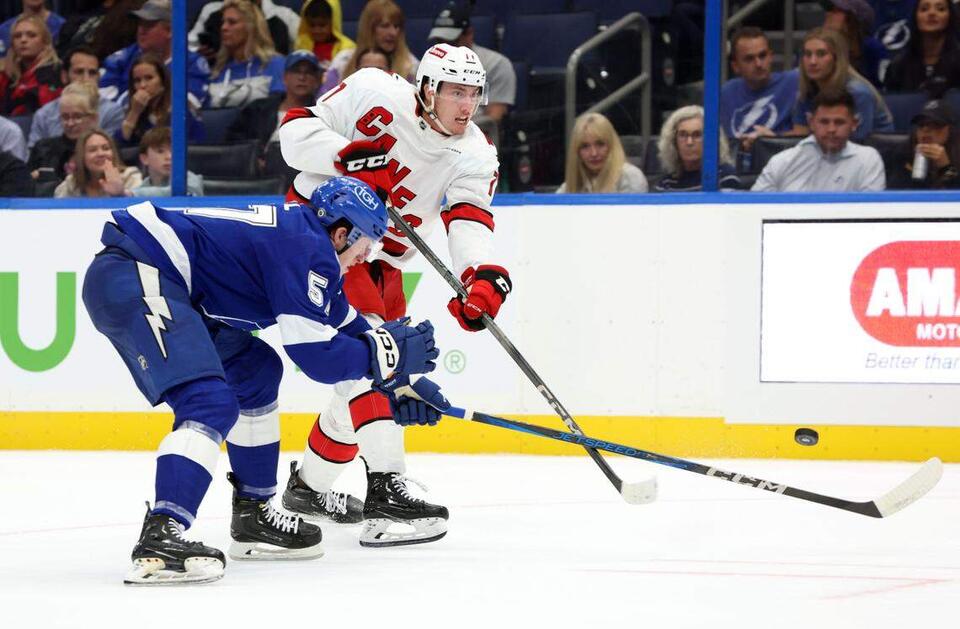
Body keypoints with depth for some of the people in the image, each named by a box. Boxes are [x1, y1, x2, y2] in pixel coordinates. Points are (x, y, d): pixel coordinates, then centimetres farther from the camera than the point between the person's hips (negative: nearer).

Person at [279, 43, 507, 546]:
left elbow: (469, 222, -21)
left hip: (379, 259, 7)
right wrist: (349, 157, -33)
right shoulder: (375, 94, -17)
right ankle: (384, 489, -31)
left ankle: (309, 484, 33)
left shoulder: (475, 156, -6)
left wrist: (483, 277, -41)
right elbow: (296, 130, -16)